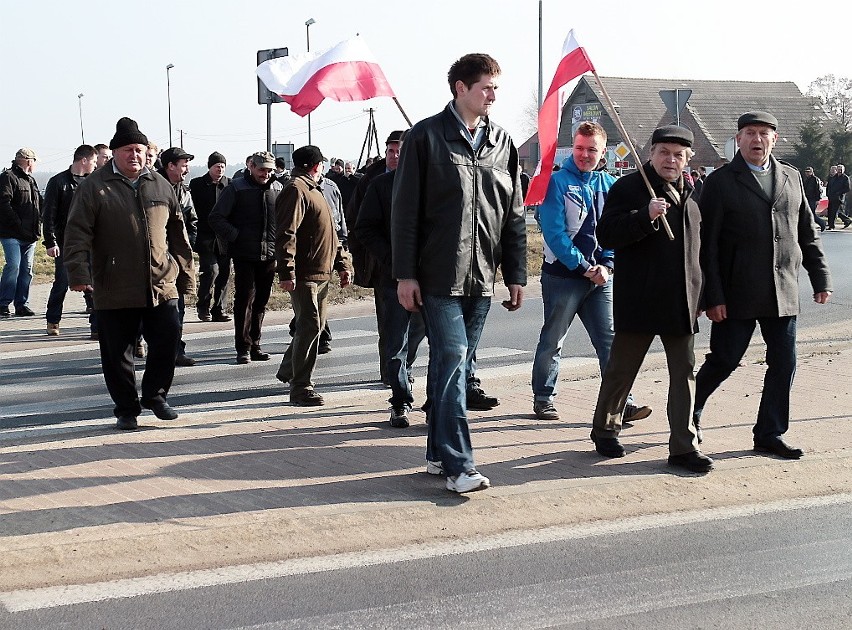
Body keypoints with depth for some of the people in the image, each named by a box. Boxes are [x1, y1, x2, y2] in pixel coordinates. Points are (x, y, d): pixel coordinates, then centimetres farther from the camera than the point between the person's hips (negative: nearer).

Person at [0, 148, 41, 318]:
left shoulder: (31, 180, 21)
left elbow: (38, 203, 29)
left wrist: (37, 224, 12)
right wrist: (18, 225, -19)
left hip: (30, 234, 8)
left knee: (27, 269, 5)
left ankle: (22, 304, 11)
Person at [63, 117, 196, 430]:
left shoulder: (160, 185, 11)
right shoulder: (94, 187, -1)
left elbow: (178, 233, 16)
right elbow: (78, 233, -7)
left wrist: (186, 275, 15)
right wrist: (78, 272, -18)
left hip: (161, 284, 3)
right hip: (114, 289, -3)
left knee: (167, 340, 0)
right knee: (117, 352, 5)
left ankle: (154, 395, 23)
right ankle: (126, 409, 20)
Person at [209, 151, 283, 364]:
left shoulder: (278, 189, 8)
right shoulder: (236, 188, -3)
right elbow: (216, 218, -3)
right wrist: (235, 237, -9)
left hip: (269, 254, 4)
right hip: (244, 254, -4)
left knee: (261, 301, 9)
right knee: (245, 298, -6)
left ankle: (254, 345, 18)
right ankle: (243, 347, -2)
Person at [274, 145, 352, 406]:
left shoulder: (314, 191, 23)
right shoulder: (296, 190, -10)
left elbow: (331, 233, 28)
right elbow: (286, 233, -19)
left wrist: (342, 264, 22)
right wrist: (286, 272, -25)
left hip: (321, 273, 10)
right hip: (304, 275, -10)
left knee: (315, 325, 15)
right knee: (309, 327, -10)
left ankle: (288, 371, 30)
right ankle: (301, 387, -5)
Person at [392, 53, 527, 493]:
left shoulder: (502, 142, 10)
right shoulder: (426, 137, -4)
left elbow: (514, 216, 13)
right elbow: (405, 210, -5)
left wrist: (516, 275, 9)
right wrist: (404, 274, -9)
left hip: (480, 278, 5)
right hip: (437, 277, -5)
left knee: (454, 364, 11)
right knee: (452, 361, -10)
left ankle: (439, 453, 20)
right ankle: (458, 465, -9)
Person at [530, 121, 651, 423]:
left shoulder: (609, 185, 9)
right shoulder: (557, 181, -6)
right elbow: (553, 232, -12)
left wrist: (606, 265, -6)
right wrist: (584, 268, -13)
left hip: (600, 277, 4)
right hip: (562, 275, -4)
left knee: (610, 339, -1)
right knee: (552, 340, 7)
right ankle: (543, 398, 20)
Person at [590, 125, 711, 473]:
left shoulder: (691, 193, 14)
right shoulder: (628, 188, -4)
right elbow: (606, 235, -14)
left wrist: (702, 293, 19)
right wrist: (646, 216, -27)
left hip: (682, 300, 5)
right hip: (639, 299, -5)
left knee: (684, 372, 3)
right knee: (622, 368, 6)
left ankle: (683, 446, 7)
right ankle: (604, 429, 25)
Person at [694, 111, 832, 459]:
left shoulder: (791, 177, 11)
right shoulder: (720, 181, -3)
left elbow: (807, 232, 15)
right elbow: (707, 243, -6)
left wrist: (821, 279, 11)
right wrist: (712, 297, -11)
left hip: (784, 293, 4)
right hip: (737, 294, -4)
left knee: (784, 363, 5)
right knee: (723, 360, 2)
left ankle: (770, 433, 18)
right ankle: (692, 407, 28)